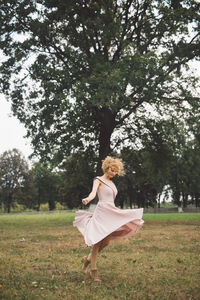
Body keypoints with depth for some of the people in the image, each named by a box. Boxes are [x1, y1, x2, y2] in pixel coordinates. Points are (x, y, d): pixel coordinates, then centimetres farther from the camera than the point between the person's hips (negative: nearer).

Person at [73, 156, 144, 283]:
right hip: (101, 212, -7)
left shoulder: (112, 183, 20)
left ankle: (87, 259, 23)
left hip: (112, 213, 8)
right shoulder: (98, 180, -1)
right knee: (97, 243, -5)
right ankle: (93, 270, 2)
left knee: (106, 242, 4)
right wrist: (87, 199, -42)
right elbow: (93, 192, -20)